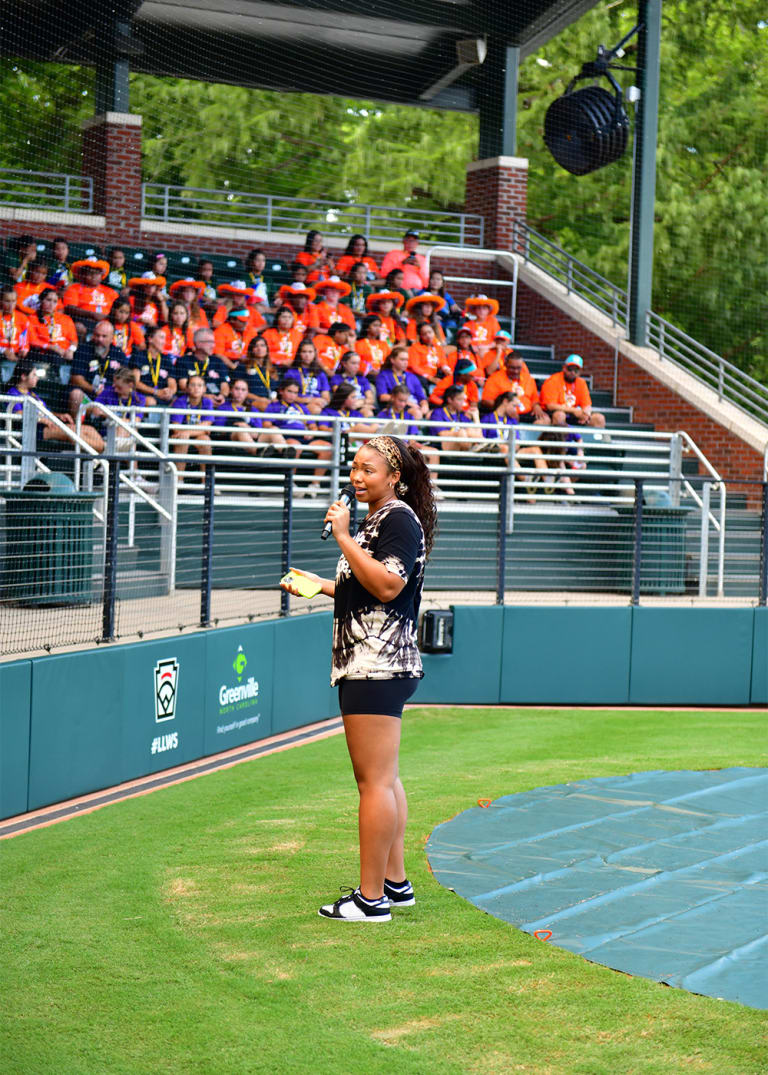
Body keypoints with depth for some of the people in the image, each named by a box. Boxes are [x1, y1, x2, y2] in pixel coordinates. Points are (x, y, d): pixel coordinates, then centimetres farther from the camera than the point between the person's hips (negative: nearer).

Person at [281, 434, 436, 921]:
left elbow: (386, 586, -23)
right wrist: (319, 584, 25)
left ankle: (371, 898, -8)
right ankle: (395, 882, 22)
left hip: (378, 666, -11)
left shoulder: (399, 519, -11)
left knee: (375, 781, -9)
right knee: (384, 779, 15)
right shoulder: (377, 520, 21)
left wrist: (343, 536, -20)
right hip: (369, 665, 11)